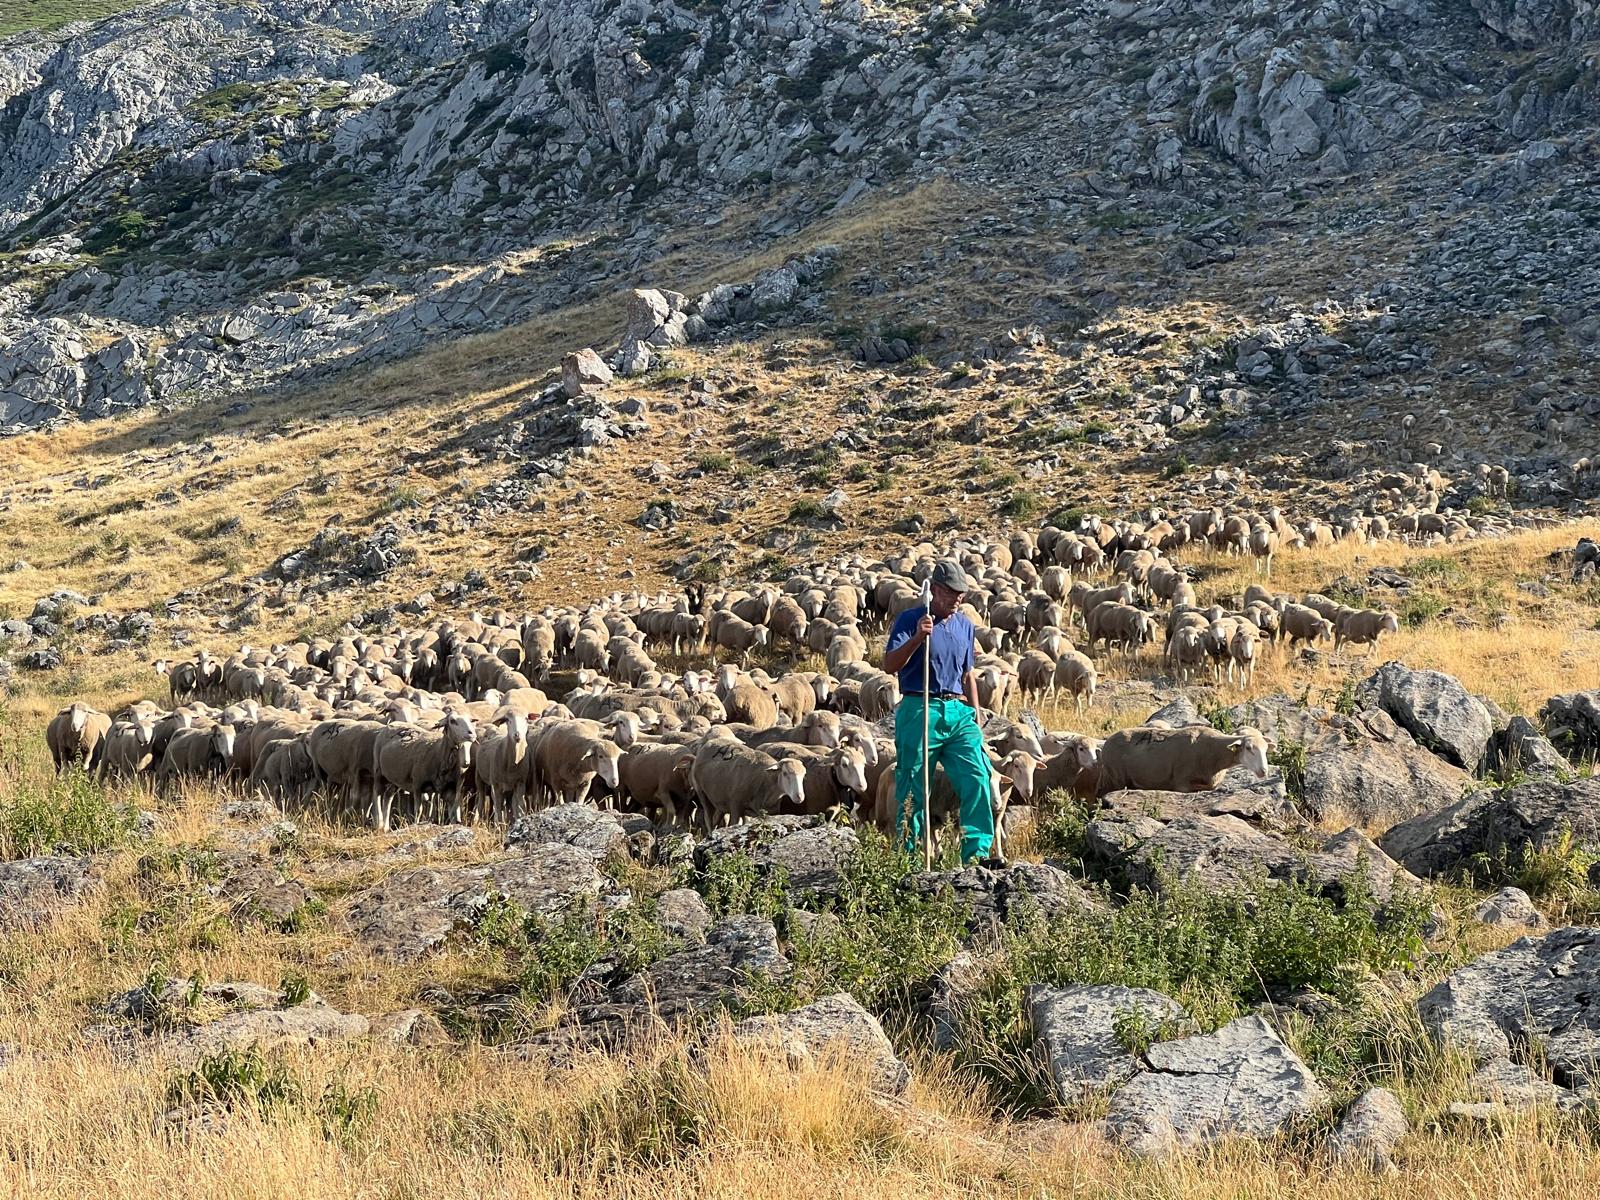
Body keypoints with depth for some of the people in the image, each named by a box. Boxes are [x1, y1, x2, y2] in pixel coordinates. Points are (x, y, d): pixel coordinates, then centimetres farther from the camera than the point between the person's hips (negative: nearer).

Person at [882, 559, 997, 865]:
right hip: (920, 711, -5)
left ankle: (977, 851, -8)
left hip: (958, 712, 5)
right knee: (913, 789, 0)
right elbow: (889, 665, -13)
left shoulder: (966, 627, 15)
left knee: (977, 778, -10)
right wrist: (918, 637, -26)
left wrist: (975, 711, 16)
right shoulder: (910, 619, -3)